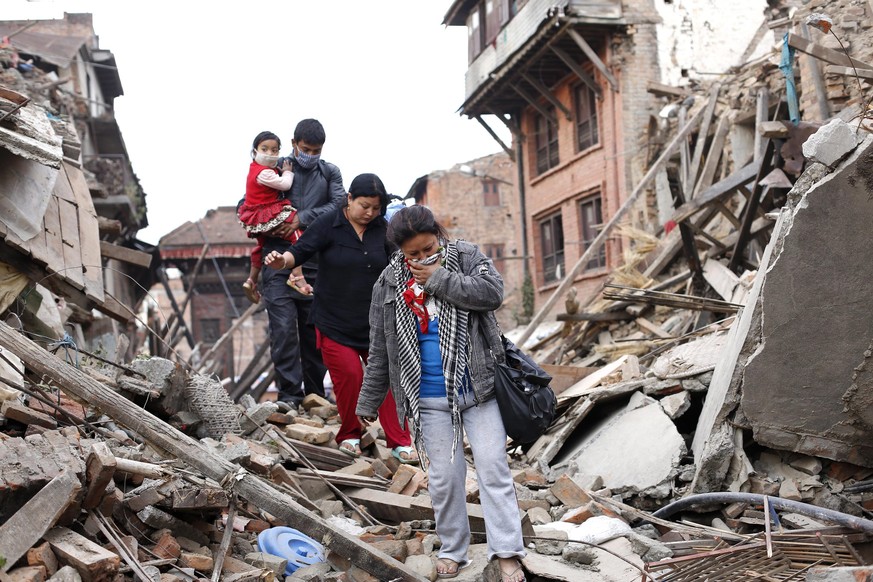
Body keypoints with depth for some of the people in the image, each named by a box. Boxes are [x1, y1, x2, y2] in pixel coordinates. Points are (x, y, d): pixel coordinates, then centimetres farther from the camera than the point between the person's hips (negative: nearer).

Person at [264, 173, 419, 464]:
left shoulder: (382, 230, 4)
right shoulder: (328, 225, -7)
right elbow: (300, 251, -15)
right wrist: (282, 261, -35)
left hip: (376, 322, 3)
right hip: (335, 322, -3)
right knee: (349, 376, -9)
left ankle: (400, 443, 7)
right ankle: (349, 435, 14)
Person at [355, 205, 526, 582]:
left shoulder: (467, 256, 1)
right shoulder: (389, 283, 4)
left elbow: (492, 293, -18)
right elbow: (380, 350, 9)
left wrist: (439, 278, -16)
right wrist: (369, 401, 12)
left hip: (478, 389, -1)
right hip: (430, 400, 2)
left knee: (493, 468, -2)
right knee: (444, 478, 5)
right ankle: (452, 550, 21)